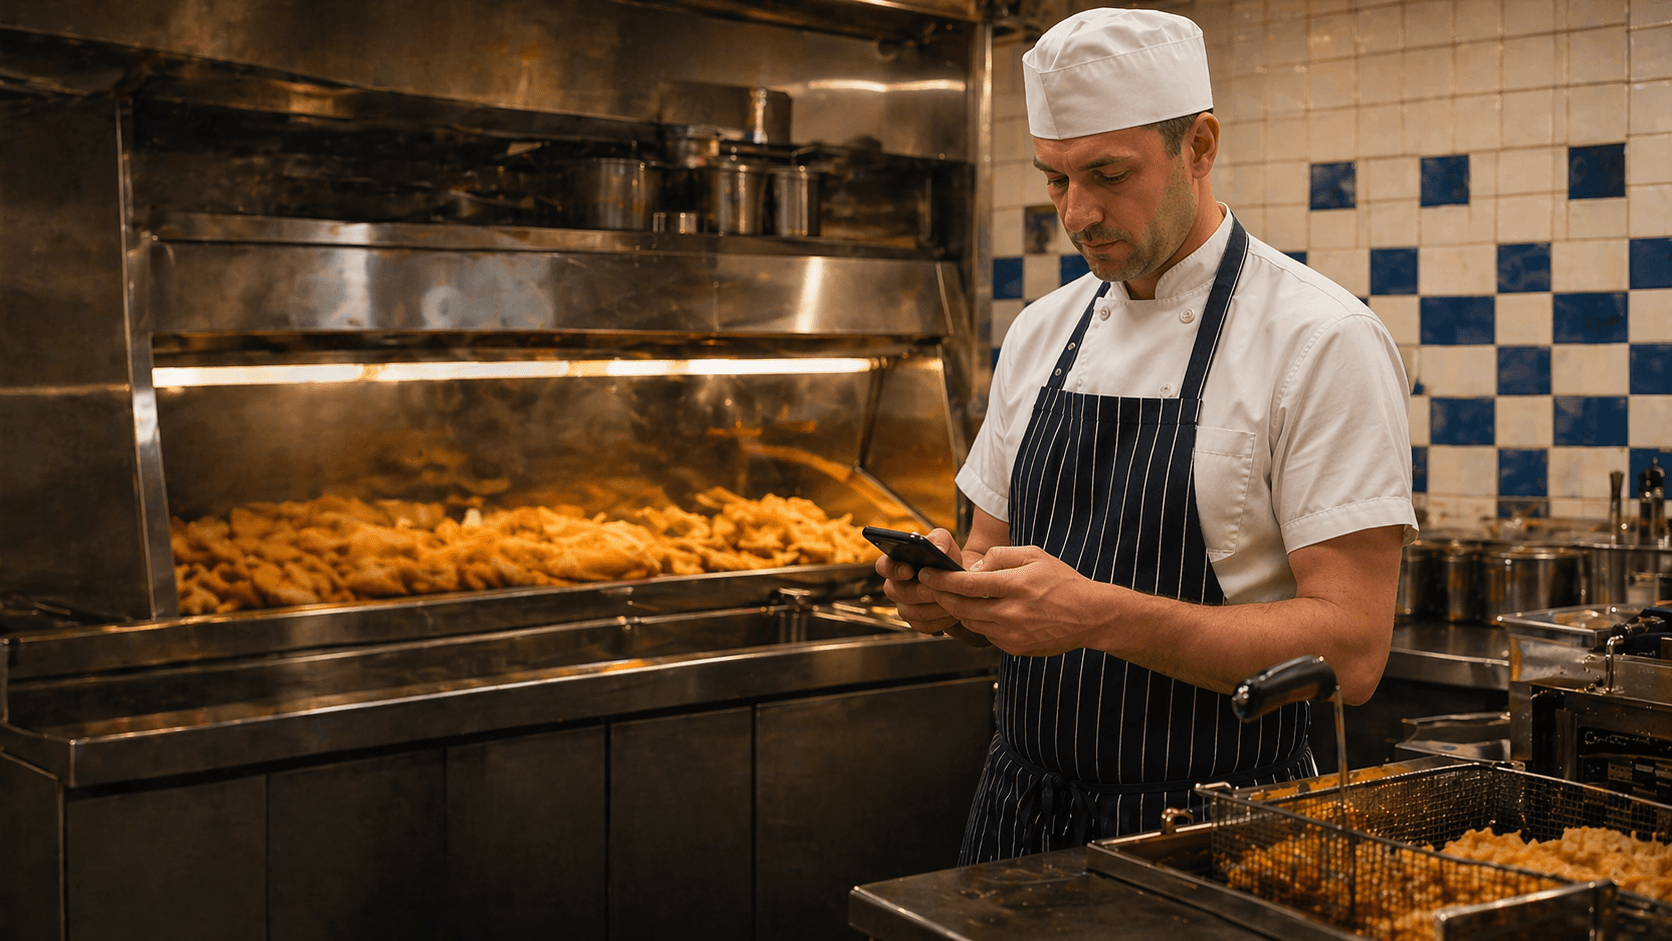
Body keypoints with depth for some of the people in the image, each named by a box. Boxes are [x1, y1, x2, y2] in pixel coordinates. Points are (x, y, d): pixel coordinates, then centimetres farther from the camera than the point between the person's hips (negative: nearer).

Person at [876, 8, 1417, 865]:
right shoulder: (1040, 333, 6)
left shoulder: (1325, 340, -13)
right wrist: (950, 587, -10)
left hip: (1208, 829, -5)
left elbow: (1349, 651, -19)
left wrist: (1098, 614, -28)